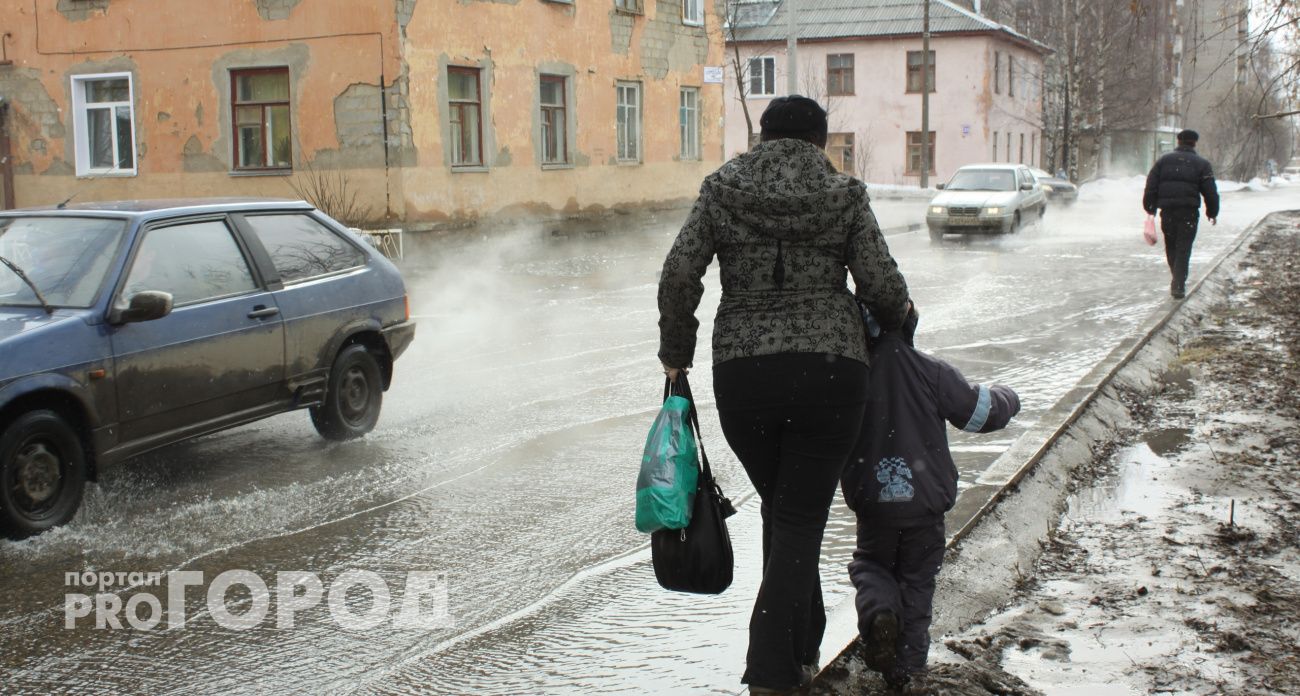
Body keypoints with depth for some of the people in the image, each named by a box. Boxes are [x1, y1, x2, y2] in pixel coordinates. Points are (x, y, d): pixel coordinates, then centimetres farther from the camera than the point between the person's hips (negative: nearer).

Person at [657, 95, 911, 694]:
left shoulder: (721, 189, 4)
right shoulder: (844, 196, 2)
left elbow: (679, 272, -4)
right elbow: (882, 284, -3)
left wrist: (676, 350, 8)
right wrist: (895, 317, 19)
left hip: (742, 375, 2)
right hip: (829, 373, -2)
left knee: (780, 510, 21)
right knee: (801, 521, 4)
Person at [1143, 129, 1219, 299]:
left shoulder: (1163, 160, 10)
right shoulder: (1202, 164, 5)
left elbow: (1151, 186, 6)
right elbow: (1210, 192, 3)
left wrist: (1150, 208, 10)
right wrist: (1212, 212, 15)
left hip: (1167, 211, 2)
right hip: (1189, 212, -2)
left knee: (1171, 247, 16)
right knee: (1183, 249, -1)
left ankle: (1177, 280, 26)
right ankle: (1178, 285, -8)